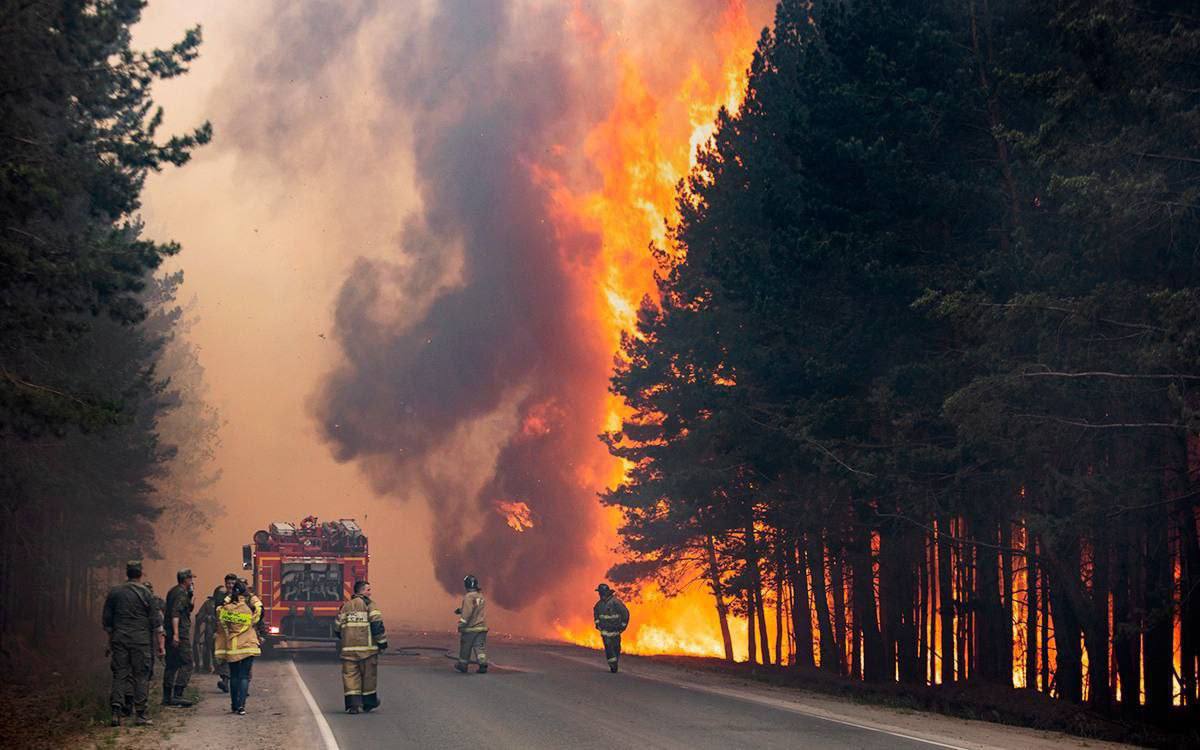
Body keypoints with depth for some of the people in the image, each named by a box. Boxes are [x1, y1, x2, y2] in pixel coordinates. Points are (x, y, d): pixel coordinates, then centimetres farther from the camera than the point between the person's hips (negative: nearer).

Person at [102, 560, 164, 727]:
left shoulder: (114, 593, 6)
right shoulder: (145, 594, -3)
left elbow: (106, 621, 11)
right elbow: (155, 621, -2)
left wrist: (110, 640, 21)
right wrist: (160, 643, 4)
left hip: (119, 640, 3)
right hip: (140, 640, -3)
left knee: (119, 675, 5)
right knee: (141, 676, 2)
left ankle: (116, 711, -6)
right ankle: (140, 714, 1)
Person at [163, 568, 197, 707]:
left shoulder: (173, 592, 19)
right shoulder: (181, 593, -11)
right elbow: (175, 614, -21)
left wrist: (191, 594, 17)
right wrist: (176, 634, -27)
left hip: (170, 633, 10)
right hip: (180, 634, -10)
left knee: (171, 664, 13)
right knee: (186, 664, -9)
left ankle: (167, 697, 15)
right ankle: (177, 695, -16)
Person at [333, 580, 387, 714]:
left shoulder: (345, 606, 15)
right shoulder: (368, 604, -2)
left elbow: (337, 627, 18)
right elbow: (377, 623, -12)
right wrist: (382, 641, -6)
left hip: (348, 648, 4)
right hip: (366, 647, -4)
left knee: (350, 675, 2)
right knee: (368, 675, 9)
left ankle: (352, 704, -9)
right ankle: (368, 703, 18)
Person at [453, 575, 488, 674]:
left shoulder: (469, 597, -12)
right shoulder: (481, 597, 14)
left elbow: (467, 612, -20)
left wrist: (461, 624, -18)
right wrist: (461, 610, 26)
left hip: (470, 628, -6)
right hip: (482, 627, 6)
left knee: (465, 647, 8)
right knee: (480, 647, 1)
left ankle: (462, 665, 19)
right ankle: (483, 665, -12)